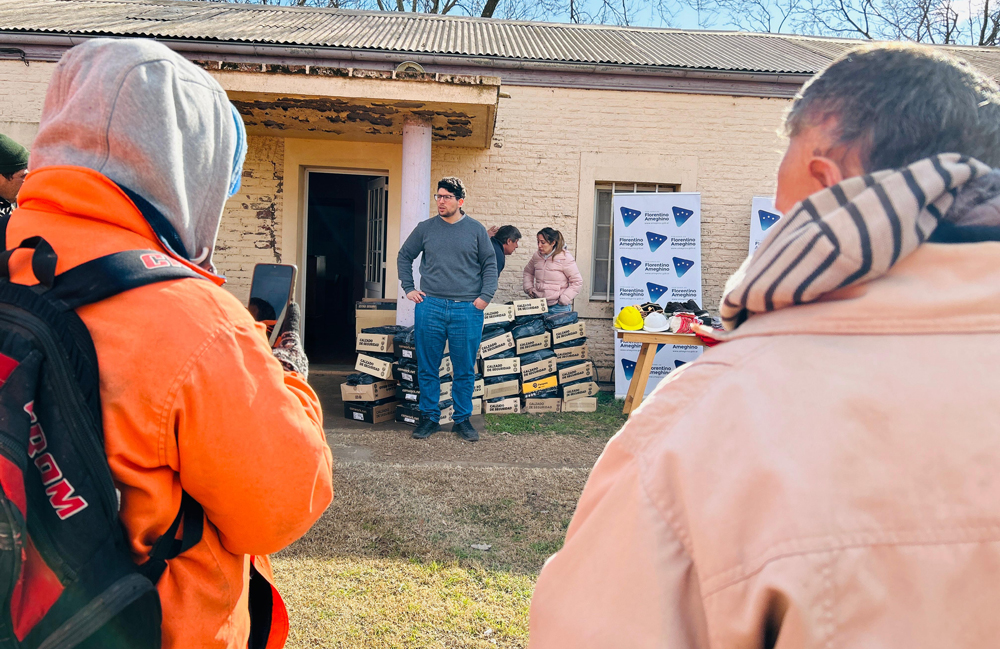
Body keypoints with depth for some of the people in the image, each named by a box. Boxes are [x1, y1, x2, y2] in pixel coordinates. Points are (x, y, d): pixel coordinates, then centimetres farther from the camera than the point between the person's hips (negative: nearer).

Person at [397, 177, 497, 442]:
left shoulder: (476, 229, 5)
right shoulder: (425, 228, 8)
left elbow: (490, 264, 9)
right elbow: (404, 256, 18)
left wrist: (486, 296, -2)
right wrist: (409, 288, 9)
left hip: (467, 310, -1)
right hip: (430, 307, 1)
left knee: (464, 371, 5)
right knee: (427, 369, 6)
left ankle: (462, 420, 18)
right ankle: (429, 418, 18)